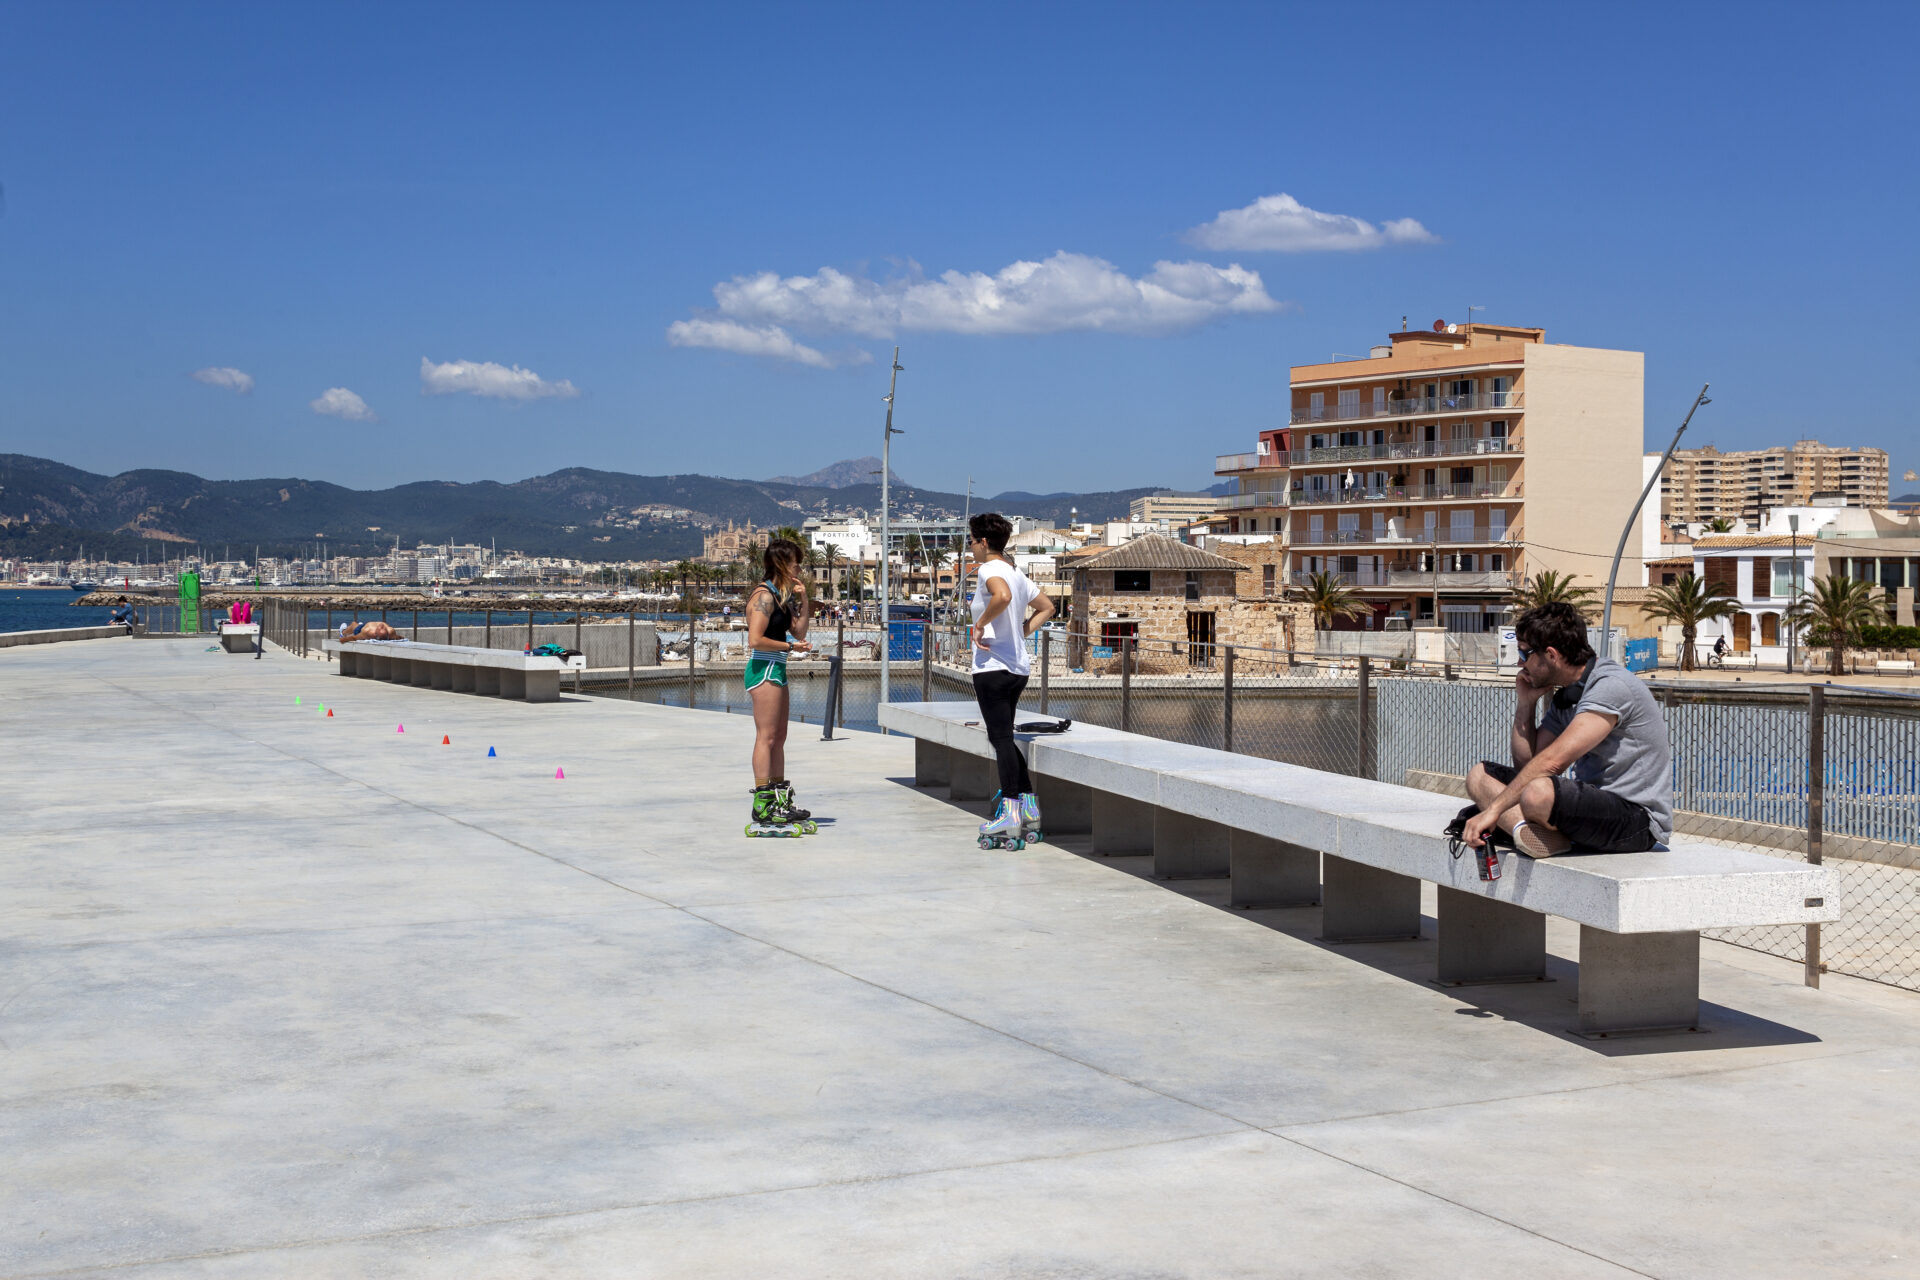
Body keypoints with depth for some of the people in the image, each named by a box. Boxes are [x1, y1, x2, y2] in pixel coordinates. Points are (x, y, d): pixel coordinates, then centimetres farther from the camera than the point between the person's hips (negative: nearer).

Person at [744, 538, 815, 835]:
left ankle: (780, 802, 21)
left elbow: (799, 632, 15)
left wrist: (802, 599, 7)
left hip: (776, 671, 10)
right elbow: (756, 640, -22)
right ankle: (762, 808, -10)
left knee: (779, 738, 14)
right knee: (766, 737, -10)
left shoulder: (780, 597, 15)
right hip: (763, 669, -10)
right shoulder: (764, 596, -14)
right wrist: (790, 647, -14)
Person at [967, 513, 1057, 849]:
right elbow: (1046, 607, 27)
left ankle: (1009, 813, -9)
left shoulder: (989, 569, -11)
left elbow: (1002, 596, -33)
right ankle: (1029, 806, 16)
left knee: (1001, 738, -8)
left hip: (992, 666, -9)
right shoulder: (1016, 574, 16)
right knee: (1004, 738, 17)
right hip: (1019, 666, 9)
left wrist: (979, 624, -20)